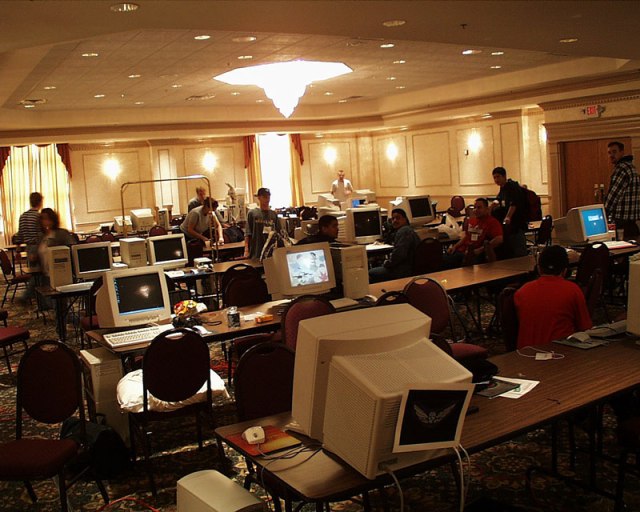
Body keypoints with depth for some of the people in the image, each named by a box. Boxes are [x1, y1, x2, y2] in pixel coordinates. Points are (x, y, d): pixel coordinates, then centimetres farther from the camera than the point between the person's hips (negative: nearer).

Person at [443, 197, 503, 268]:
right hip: (463, 251, 7)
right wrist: (455, 247, 18)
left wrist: (481, 249, -22)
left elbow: (499, 239, -20)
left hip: (477, 255, -7)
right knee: (444, 261, -13)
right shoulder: (471, 219, 20)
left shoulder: (493, 222, -6)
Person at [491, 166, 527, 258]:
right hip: (508, 223, 9)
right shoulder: (503, 188, 13)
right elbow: (499, 199, 28)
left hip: (517, 223, -9)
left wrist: (508, 217, -40)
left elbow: (514, 204, -27)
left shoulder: (513, 187, -15)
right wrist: (496, 202, 3)